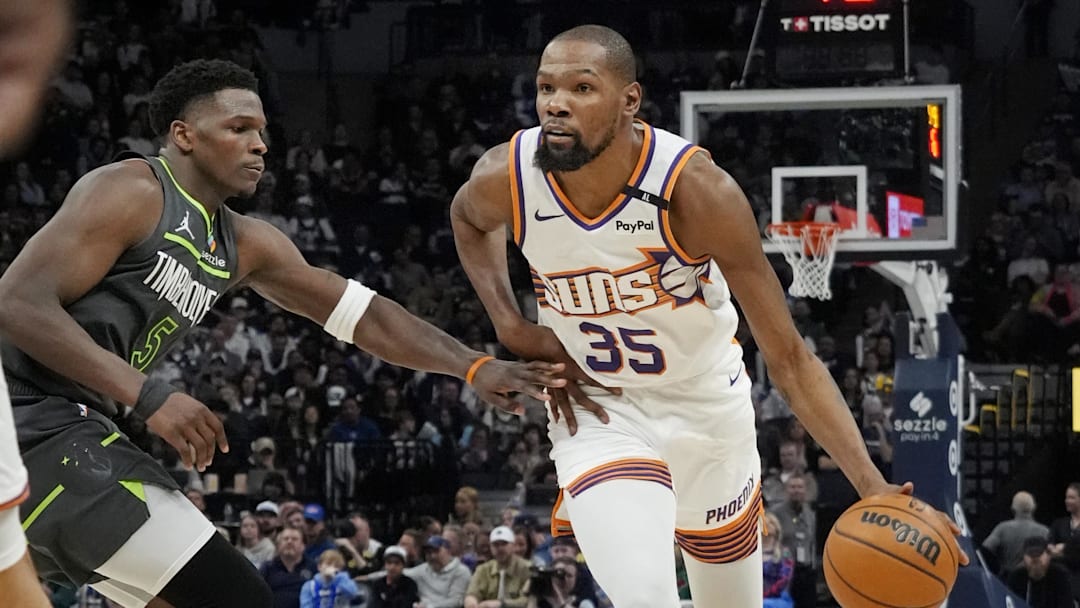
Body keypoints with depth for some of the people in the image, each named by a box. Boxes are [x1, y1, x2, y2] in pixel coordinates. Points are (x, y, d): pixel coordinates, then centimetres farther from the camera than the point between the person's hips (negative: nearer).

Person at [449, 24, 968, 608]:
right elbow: (467, 218, 9)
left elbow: (788, 358, -24)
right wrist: (513, 329, -8)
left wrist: (871, 487, -34)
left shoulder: (695, 189, -29)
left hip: (706, 407, 0)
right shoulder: (506, 177, -21)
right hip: (593, 408, 0)